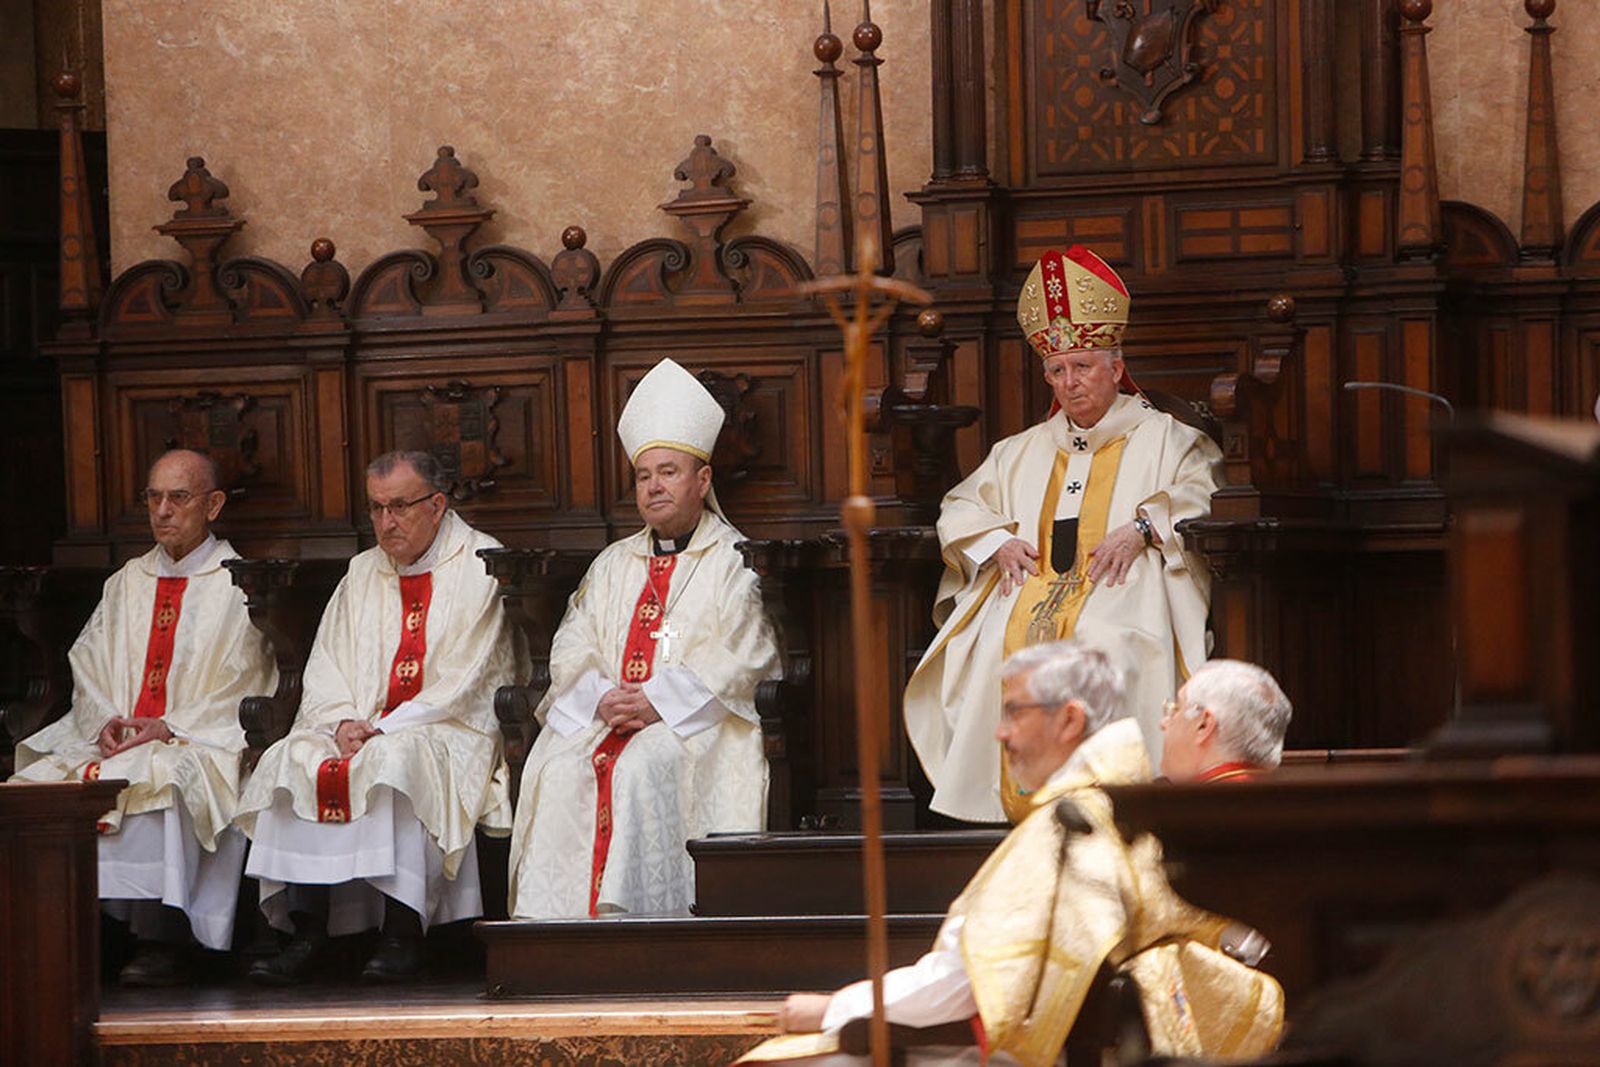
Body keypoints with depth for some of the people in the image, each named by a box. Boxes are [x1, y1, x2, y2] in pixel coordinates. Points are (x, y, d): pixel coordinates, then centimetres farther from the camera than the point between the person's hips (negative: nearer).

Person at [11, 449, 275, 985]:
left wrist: (171, 729, -14)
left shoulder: (238, 586, 5)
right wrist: (105, 723, -5)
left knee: (158, 780, -37)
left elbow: (247, 689, -4)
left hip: (201, 744, -5)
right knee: (38, 781, -21)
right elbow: (88, 667, 16)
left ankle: (161, 941, -35)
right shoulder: (126, 583, 22)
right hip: (117, 739, 5)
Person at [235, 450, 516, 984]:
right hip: (361, 727, 6)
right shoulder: (364, 571, 20)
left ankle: (403, 933, -33)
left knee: (394, 760, -36)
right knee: (293, 758, -22)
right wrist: (342, 722, -8)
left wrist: (385, 728, -14)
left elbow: (465, 680, -9)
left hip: (453, 730, -6)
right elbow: (326, 664, 14)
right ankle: (305, 932, -26)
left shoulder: (479, 564, 0)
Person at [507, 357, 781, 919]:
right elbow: (571, 648, 14)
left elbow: (739, 659, -6)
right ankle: (553, 917, -27)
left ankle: (624, 911, -37)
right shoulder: (613, 564, 24)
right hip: (603, 716, 4)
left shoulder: (736, 561, 7)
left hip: (695, 721, -4)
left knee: (643, 765, -35)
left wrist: (657, 702, -16)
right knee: (556, 765, -25)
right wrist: (602, 699, -8)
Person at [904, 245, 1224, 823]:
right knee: (999, 643, -30)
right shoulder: (1023, 452, 29)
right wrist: (999, 542, 7)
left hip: (1120, 588, -4)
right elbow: (959, 509, 28)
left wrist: (1143, 526, -17)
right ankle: (1013, 802, -28)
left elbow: (1207, 489, -2)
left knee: (1104, 641, -38)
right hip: (1033, 586, 4)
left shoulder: (1162, 438, 14)